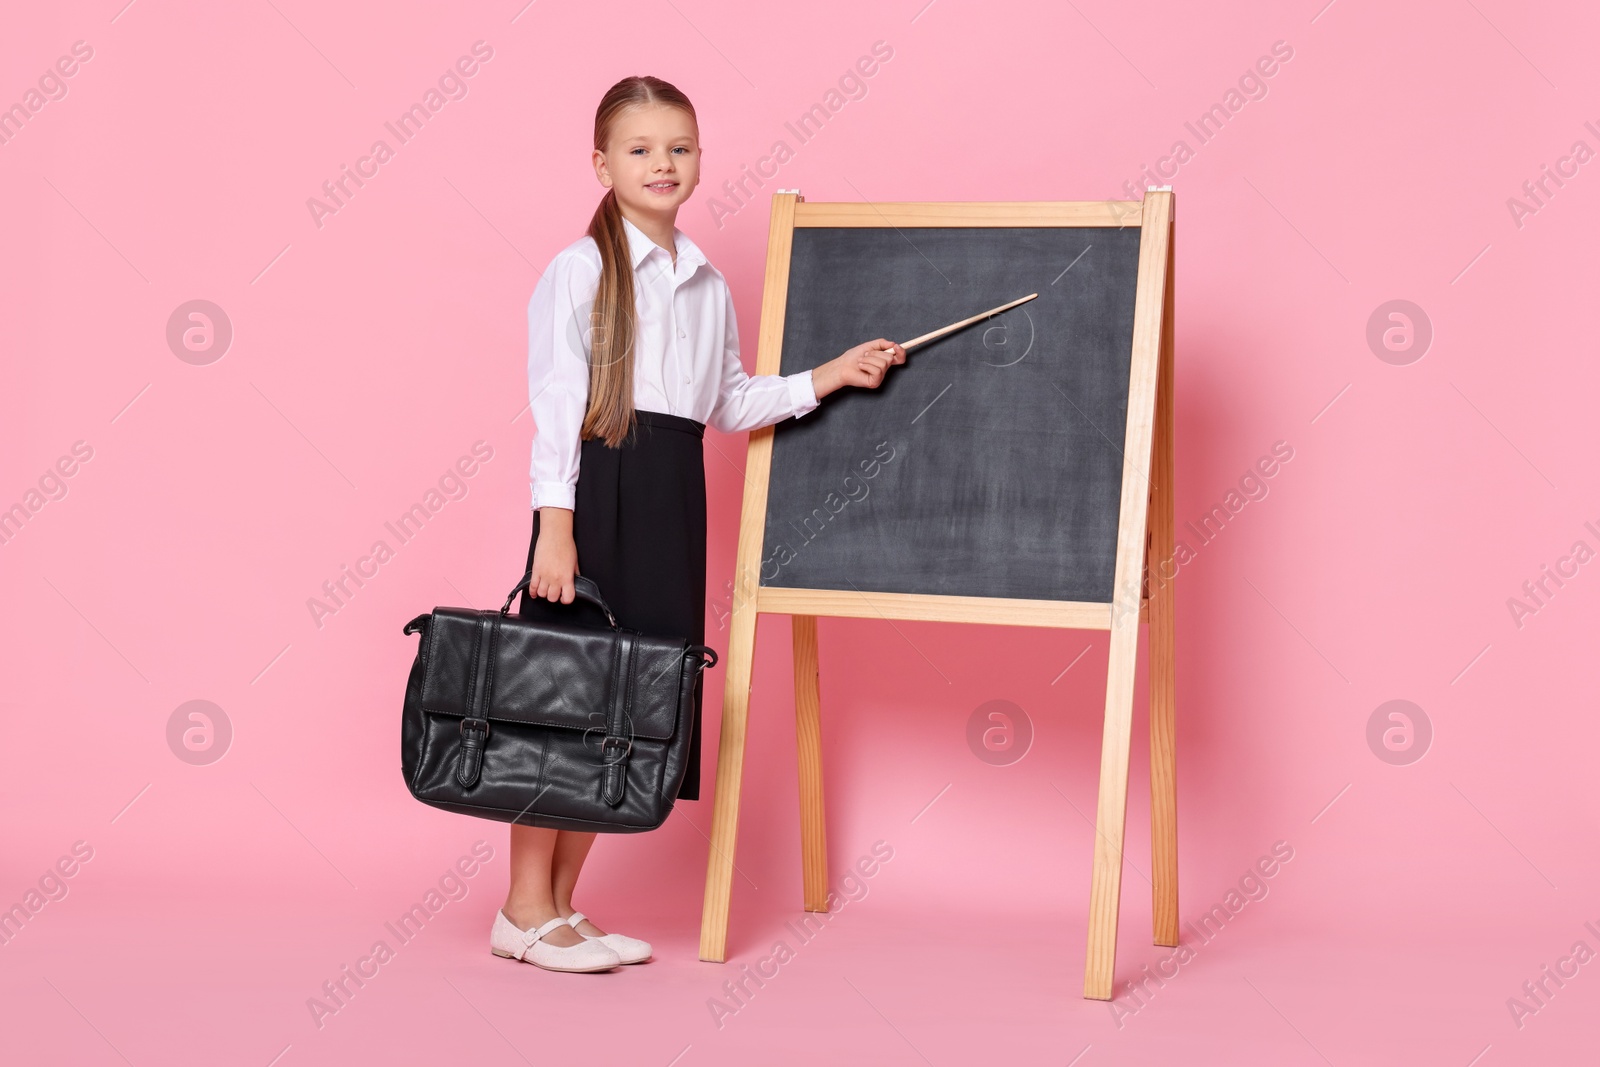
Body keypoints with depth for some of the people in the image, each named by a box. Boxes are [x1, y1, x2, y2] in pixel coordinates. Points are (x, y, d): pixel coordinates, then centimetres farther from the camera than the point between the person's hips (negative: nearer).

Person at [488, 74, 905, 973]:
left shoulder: (708, 284, 15)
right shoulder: (581, 269, -4)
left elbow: (732, 402, 23)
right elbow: (556, 402, -9)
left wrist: (829, 377, 14)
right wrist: (556, 523, -16)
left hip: (674, 495, 6)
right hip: (597, 488, -6)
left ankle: (563, 907, 18)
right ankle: (526, 912, 8)